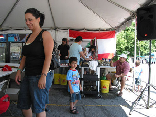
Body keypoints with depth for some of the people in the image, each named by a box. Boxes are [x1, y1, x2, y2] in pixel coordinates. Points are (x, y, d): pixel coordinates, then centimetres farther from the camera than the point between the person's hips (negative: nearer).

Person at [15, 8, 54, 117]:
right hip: (28, 76, 8)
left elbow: (48, 57, -17)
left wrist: (43, 76, -24)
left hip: (40, 76, -8)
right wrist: (19, 71, 9)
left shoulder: (45, 35, -8)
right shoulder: (28, 37, 15)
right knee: (24, 105, 17)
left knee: (38, 108, 4)